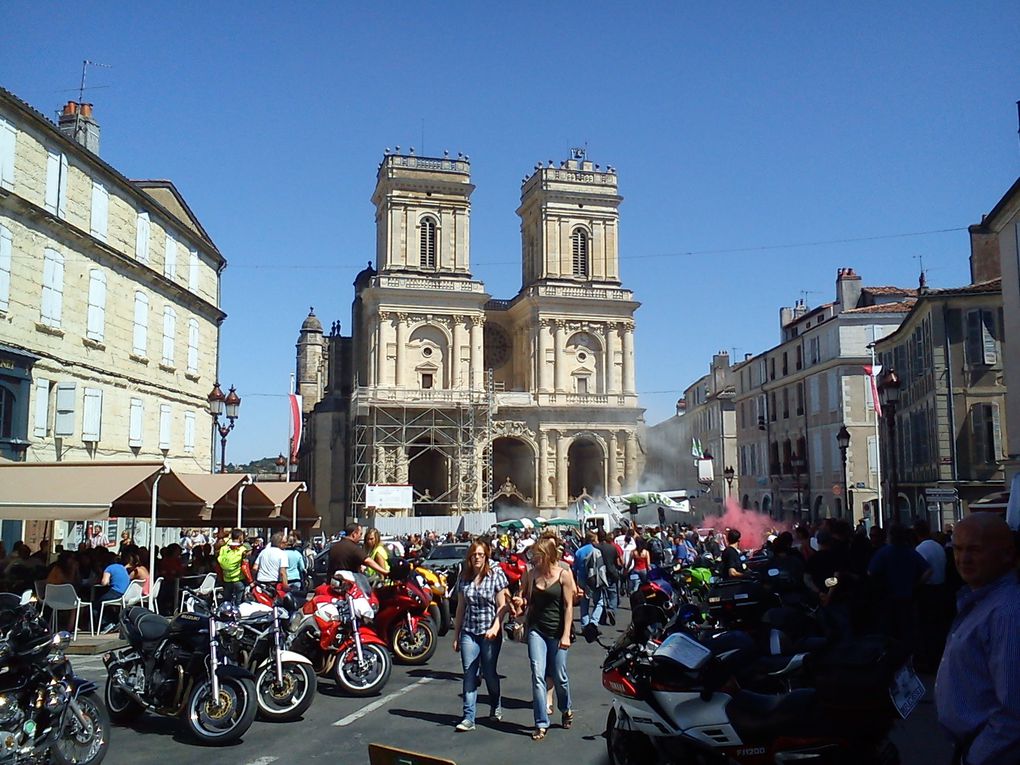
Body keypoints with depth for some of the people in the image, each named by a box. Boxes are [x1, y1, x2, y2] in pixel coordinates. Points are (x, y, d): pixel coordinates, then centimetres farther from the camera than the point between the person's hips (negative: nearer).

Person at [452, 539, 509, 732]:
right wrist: (456, 635, 11)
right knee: (469, 673, -2)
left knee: (489, 673, 8)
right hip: (468, 632, 3)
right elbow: (461, 607, 12)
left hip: (490, 632, -3)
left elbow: (503, 606, -7)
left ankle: (496, 706, 34)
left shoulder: (496, 574, -5)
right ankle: (468, 718, 1)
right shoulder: (463, 577, 6)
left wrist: (495, 628, -19)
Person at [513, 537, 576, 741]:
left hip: (557, 631, -2)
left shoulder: (564, 575, -7)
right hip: (536, 630, 2)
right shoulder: (530, 574, 2)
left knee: (559, 676, 7)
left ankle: (566, 709, 36)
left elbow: (568, 606, -7)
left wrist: (566, 634, -11)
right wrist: (520, 603, -7)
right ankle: (541, 723, 2)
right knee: (538, 675, -5)